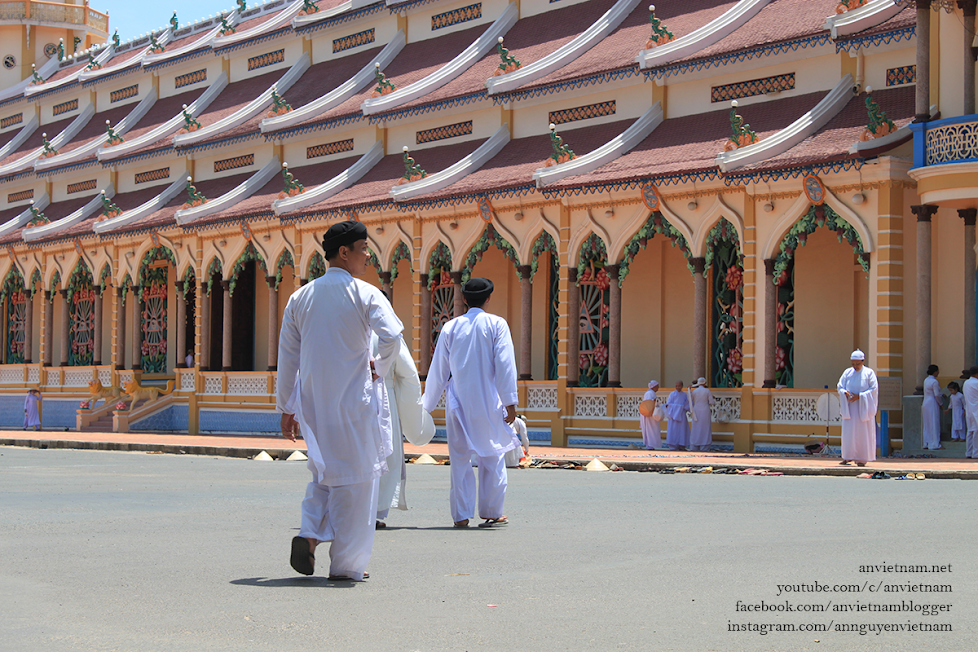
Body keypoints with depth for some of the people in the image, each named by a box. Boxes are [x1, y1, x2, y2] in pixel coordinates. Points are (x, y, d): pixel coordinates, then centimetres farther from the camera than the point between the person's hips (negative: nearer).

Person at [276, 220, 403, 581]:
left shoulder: (300, 297, 8)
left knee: (324, 472, 21)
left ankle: (310, 533, -1)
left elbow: (287, 356, 10)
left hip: (313, 402, 5)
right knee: (355, 477, 6)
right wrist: (380, 369, -4)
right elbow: (392, 335, -23)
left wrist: (286, 408, 16)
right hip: (354, 400, -5)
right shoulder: (365, 294, -7)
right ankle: (346, 563, 9)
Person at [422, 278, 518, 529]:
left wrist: (426, 405, 15)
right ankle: (492, 513, 13)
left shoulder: (450, 327, 4)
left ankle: (461, 515, 4)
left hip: (458, 403, 2)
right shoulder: (497, 324, -3)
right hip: (489, 403, -2)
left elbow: (438, 370, 8)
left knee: (459, 459, 6)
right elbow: (505, 365, -8)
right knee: (492, 456, 9)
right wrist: (510, 403, -6)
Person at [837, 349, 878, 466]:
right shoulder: (847, 372, 8)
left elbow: (874, 389, -7)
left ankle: (862, 458, 2)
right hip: (849, 407, 3)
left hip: (863, 407, -3)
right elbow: (840, 387, 7)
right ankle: (848, 457, 5)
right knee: (848, 431, -2)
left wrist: (859, 396, -17)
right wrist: (845, 393, -16)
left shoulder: (869, 373, -2)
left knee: (863, 432, -3)